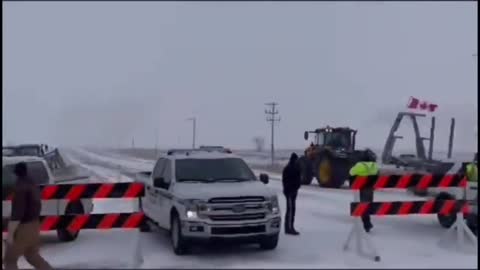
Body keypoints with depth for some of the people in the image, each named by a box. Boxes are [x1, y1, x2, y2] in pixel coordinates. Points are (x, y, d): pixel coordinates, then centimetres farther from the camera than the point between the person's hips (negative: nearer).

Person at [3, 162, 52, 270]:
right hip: (34, 225, 9)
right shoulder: (33, 185, 10)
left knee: (10, 260, 5)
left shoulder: (20, 186, -20)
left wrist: (10, 233, -21)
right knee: (33, 256, 20)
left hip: (23, 228, -9)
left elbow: (17, 211, -25)